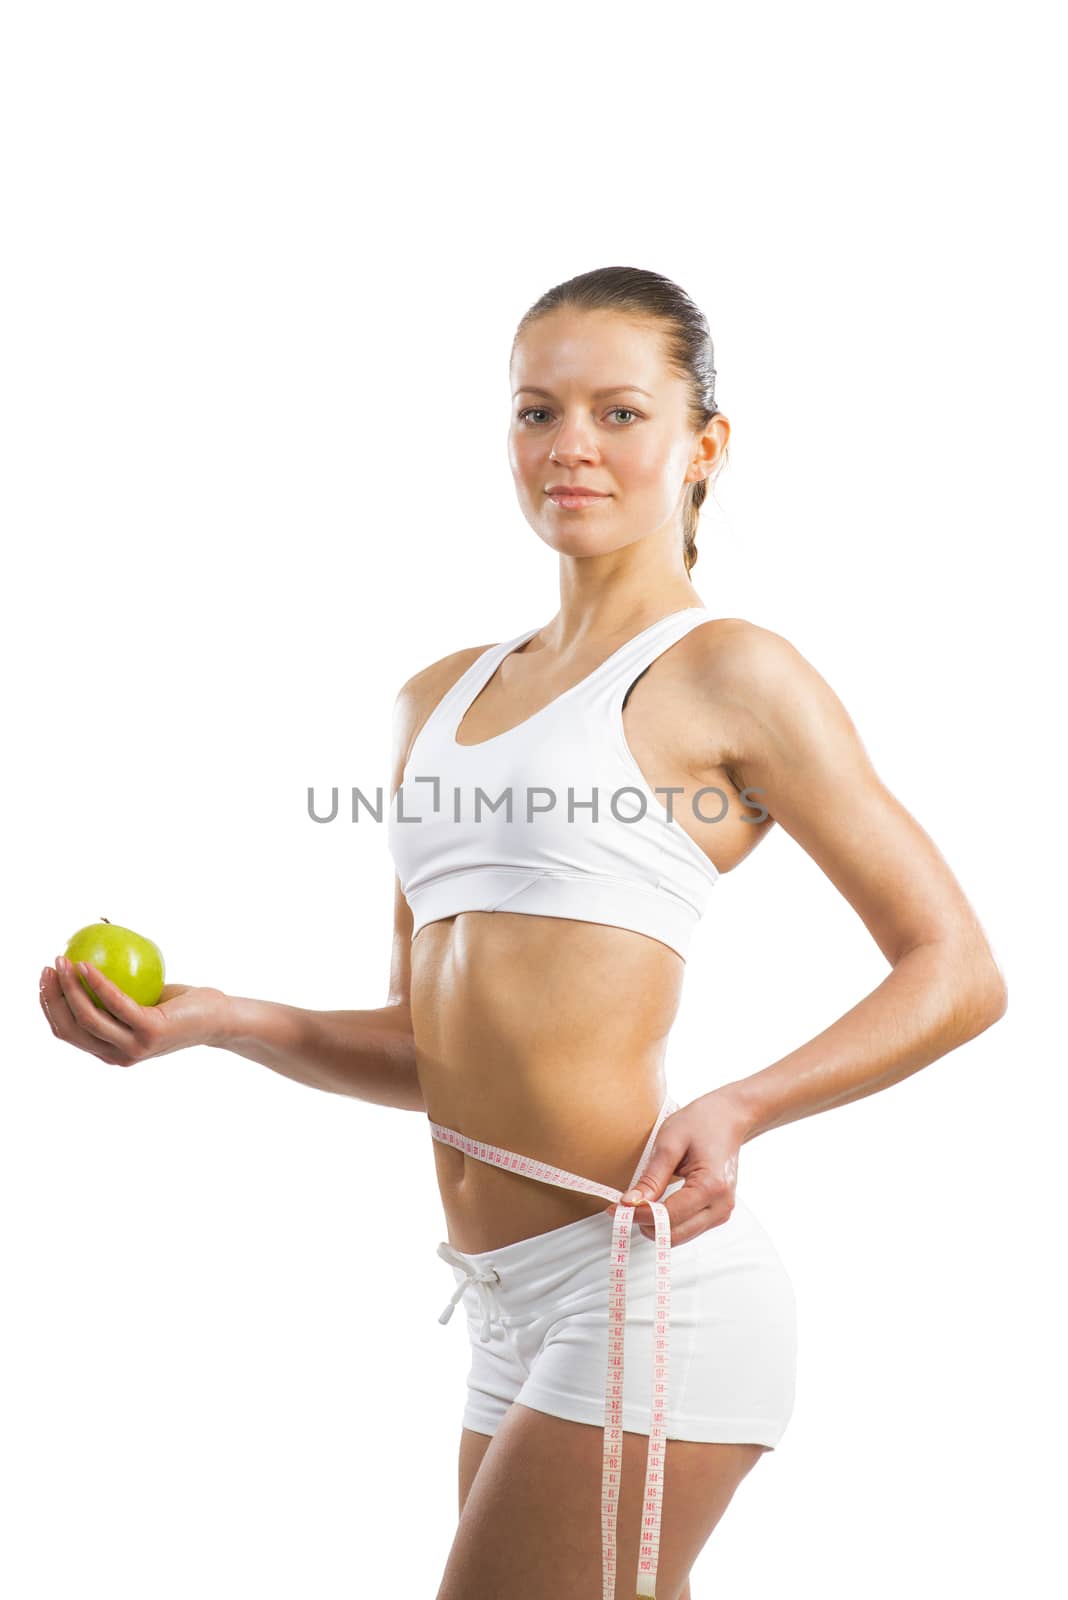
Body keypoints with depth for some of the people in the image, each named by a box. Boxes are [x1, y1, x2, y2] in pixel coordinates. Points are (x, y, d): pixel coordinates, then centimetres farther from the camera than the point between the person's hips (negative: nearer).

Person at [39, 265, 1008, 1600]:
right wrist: (212, 1019, 5)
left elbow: (958, 974, -3)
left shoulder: (726, 672, -3)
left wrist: (736, 1110, -16)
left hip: (647, 1289, -7)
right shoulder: (437, 699, 17)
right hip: (516, 1319, 7)